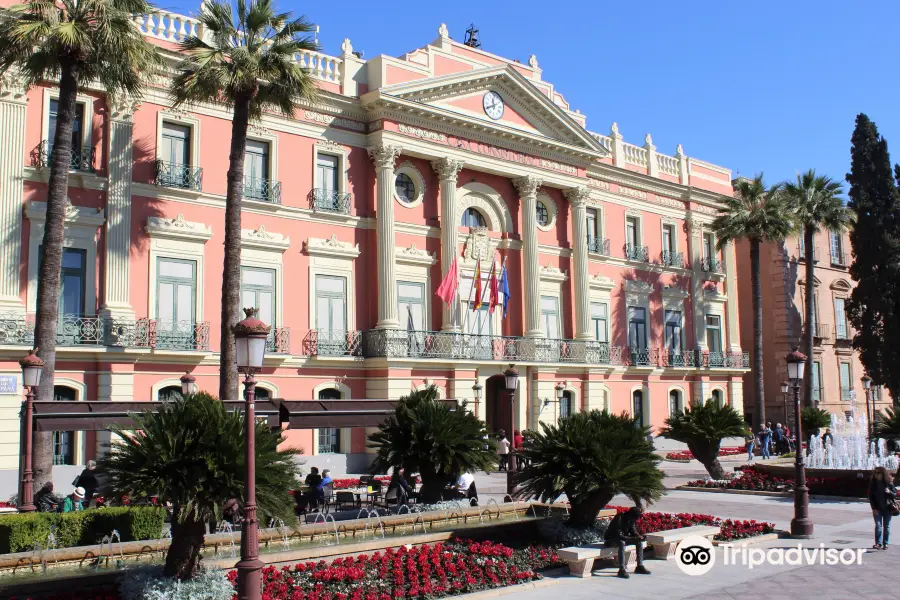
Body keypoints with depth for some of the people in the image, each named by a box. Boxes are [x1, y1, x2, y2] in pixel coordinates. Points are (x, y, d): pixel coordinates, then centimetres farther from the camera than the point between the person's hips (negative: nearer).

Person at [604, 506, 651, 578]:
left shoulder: (631, 520, -6)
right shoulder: (619, 519, -30)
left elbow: (633, 532, 1)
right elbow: (619, 536, -34)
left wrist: (639, 536, -22)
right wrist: (635, 538, -37)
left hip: (623, 537, 8)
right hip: (611, 539, -8)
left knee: (639, 541, -5)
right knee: (622, 543, -37)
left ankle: (640, 566, 1)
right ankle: (622, 569, -37)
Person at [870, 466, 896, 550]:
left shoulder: (888, 483, -3)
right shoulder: (873, 484, -1)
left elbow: (895, 493, 6)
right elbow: (871, 497, 0)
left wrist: (889, 492, -17)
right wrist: (874, 508, -7)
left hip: (887, 508, 0)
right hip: (877, 509, 0)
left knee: (886, 526, 6)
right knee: (878, 525, -6)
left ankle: (885, 544, 14)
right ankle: (878, 543, -4)